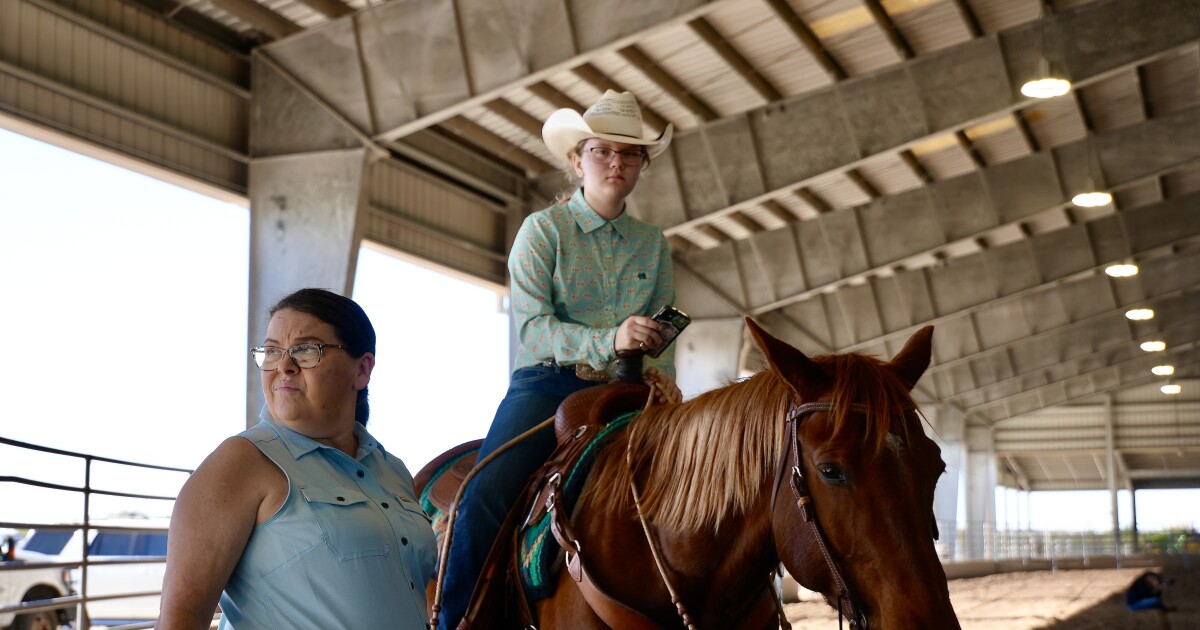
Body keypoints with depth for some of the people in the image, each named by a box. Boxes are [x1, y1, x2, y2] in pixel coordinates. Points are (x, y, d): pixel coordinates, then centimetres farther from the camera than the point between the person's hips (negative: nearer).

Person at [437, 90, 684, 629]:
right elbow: (531, 325, -9)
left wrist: (661, 374, -9)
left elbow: (663, 331, 14)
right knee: (485, 497, -26)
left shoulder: (653, 243, 14)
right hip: (547, 385, -4)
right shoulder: (543, 229, 2)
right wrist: (609, 341, -23)